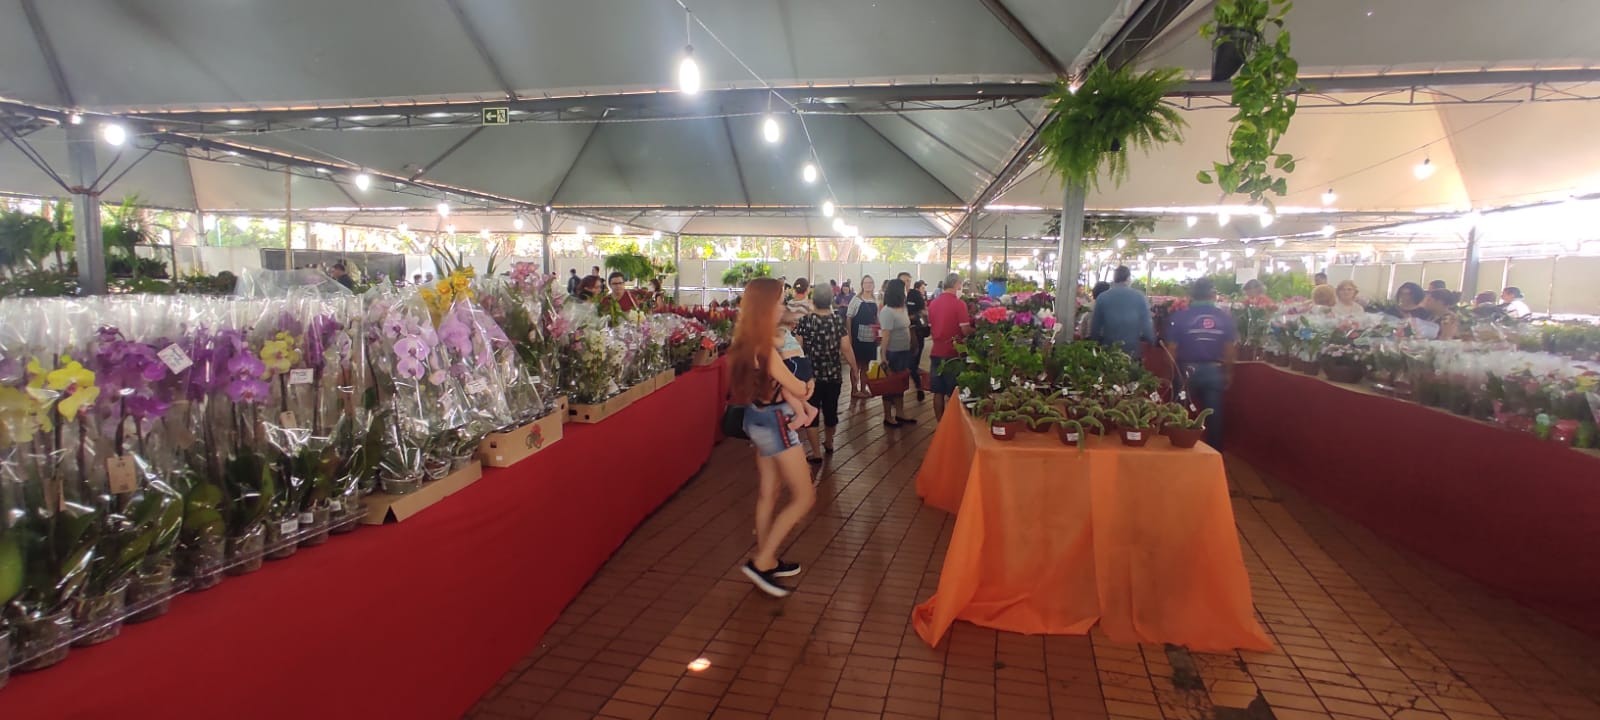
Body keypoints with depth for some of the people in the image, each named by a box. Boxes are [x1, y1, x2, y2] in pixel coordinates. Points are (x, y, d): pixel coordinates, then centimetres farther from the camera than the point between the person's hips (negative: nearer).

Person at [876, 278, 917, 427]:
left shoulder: (903, 308, 6)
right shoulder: (887, 312, -18)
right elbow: (886, 335, -21)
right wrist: (883, 356, -21)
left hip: (904, 351, 8)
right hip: (892, 353, -8)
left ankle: (900, 414, 27)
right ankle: (888, 417, 14)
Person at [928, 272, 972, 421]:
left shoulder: (933, 303, 5)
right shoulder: (959, 303, -12)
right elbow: (965, 330, -14)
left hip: (936, 352, 5)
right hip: (952, 354, -5)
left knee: (938, 393, 11)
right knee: (953, 394, 4)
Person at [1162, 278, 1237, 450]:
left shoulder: (1180, 316, -8)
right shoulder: (1225, 317, 0)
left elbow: (1172, 348, -7)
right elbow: (1230, 348, 2)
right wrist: (1228, 372, 13)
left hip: (1187, 371, -2)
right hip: (1214, 371, 2)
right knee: (1214, 415, 8)